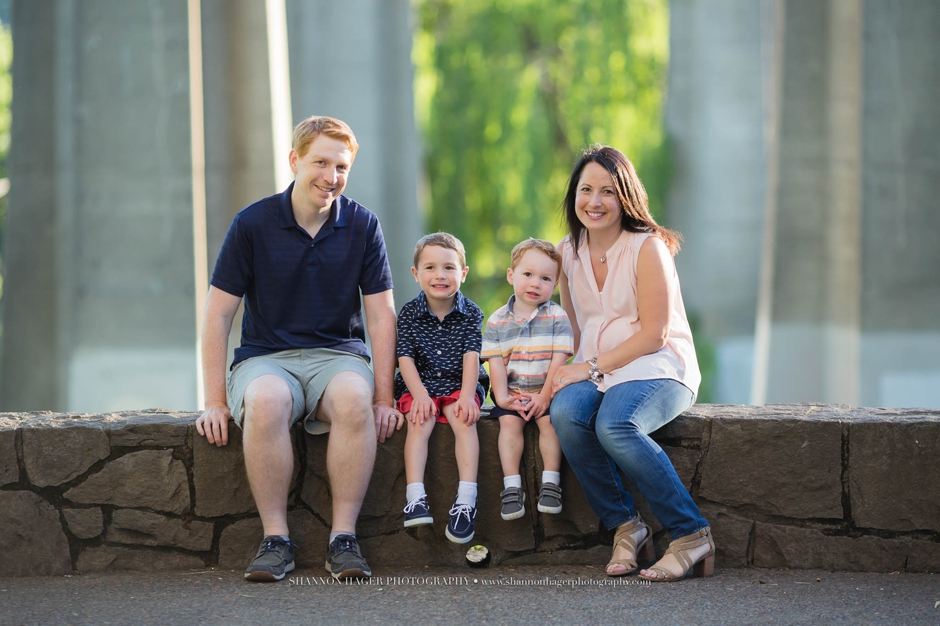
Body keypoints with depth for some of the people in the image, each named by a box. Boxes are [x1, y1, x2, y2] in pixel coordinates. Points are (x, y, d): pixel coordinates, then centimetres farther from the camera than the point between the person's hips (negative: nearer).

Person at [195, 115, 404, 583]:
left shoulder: (362, 226, 3)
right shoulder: (253, 224, -2)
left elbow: (381, 316, 4)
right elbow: (218, 315, -1)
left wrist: (384, 397, -5)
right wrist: (216, 402, -8)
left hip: (338, 353, 1)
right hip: (266, 356, -1)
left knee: (354, 398, -35)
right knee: (265, 401, -37)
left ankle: (343, 537, -27)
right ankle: (275, 539, -26)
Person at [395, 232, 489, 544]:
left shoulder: (470, 313, 1)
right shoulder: (409, 313, 1)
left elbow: (471, 356, -8)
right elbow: (406, 358, -5)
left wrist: (467, 395, -22)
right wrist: (420, 395, -19)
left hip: (458, 385, 0)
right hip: (420, 385, 1)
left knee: (464, 420, -28)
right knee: (419, 422, -27)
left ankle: (466, 500, -35)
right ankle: (415, 499, -38)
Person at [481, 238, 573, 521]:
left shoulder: (557, 317, -3)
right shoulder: (497, 320, 2)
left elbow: (559, 360, -9)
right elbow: (496, 361, -1)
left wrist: (545, 396, -15)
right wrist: (502, 396, -13)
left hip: (545, 391, -1)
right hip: (512, 392, 1)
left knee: (549, 420, -24)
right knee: (509, 421, -21)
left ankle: (550, 483, -18)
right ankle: (512, 487, -22)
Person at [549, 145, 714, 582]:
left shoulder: (649, 247, -6)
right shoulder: (569, 252, 12)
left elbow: (654, 335, -10)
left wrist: (591, 367, -16)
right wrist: (567, 373, 0)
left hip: (658, 369, -5)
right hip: (595, 373, 5)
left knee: (614, 425, -37)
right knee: (565, 413, -31)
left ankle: (691, 534, -26)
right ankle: (624, 526, -17)